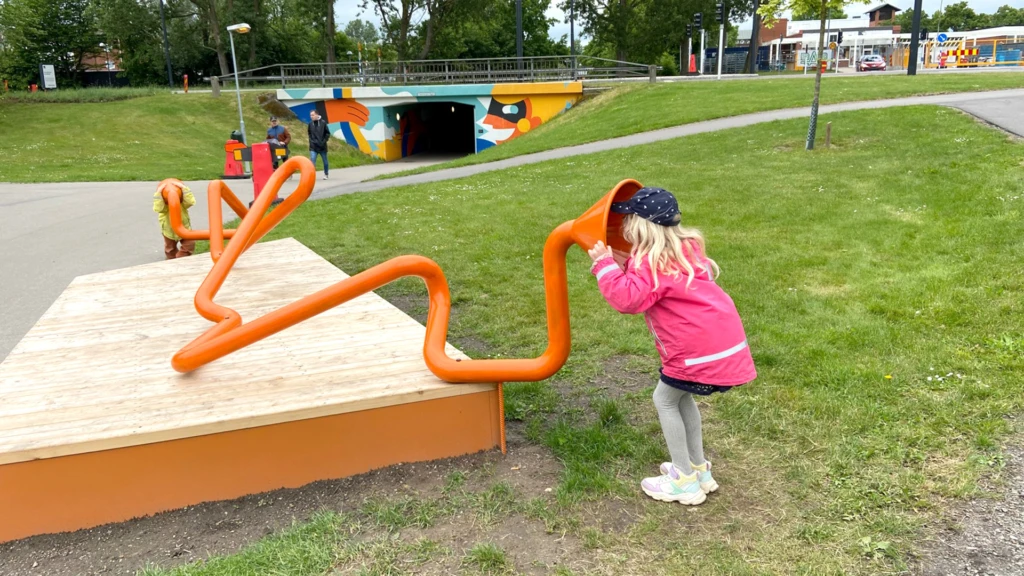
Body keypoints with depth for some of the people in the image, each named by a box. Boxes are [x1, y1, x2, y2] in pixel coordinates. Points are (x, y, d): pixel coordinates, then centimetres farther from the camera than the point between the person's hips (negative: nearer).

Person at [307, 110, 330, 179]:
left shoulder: (323, 122, -7)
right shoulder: (310, 123, 0)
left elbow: (328, 133, -2)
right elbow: (310, 134, 14)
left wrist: (324, 141, -10)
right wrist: (311, 141, 2)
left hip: (322, 146, -1)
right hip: (313, 147, 1)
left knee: (325, 161, 14)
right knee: (312, 161, -13)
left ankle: (326, 174, 31)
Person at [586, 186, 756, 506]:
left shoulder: (651, 261, -15)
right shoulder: (684, 247, 13)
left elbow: (628, 299, -26)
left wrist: (605, 264, -18)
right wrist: (626, 265, 11)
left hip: (701, 347, -9)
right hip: (723, 336, 9)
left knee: (665, 400, 9)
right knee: (681, 396, 24)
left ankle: (686, 482, 17)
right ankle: (699, 468, 33)